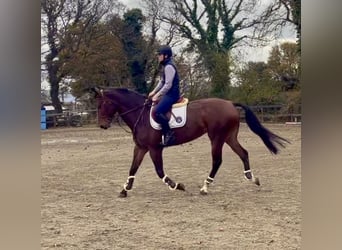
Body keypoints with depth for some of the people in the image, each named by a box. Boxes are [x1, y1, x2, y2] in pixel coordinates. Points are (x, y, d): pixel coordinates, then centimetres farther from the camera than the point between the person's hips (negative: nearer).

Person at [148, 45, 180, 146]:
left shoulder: (169, 67, -15)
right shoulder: (166, 66, 17)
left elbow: (168, 85, -20)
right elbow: (162, 82, 23)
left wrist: (157, 95, -17)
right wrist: (154, 92, 14)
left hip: (172, 94, -11)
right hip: (168, 94, 11)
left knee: (157, 111, -26)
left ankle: (169, 133, -23)